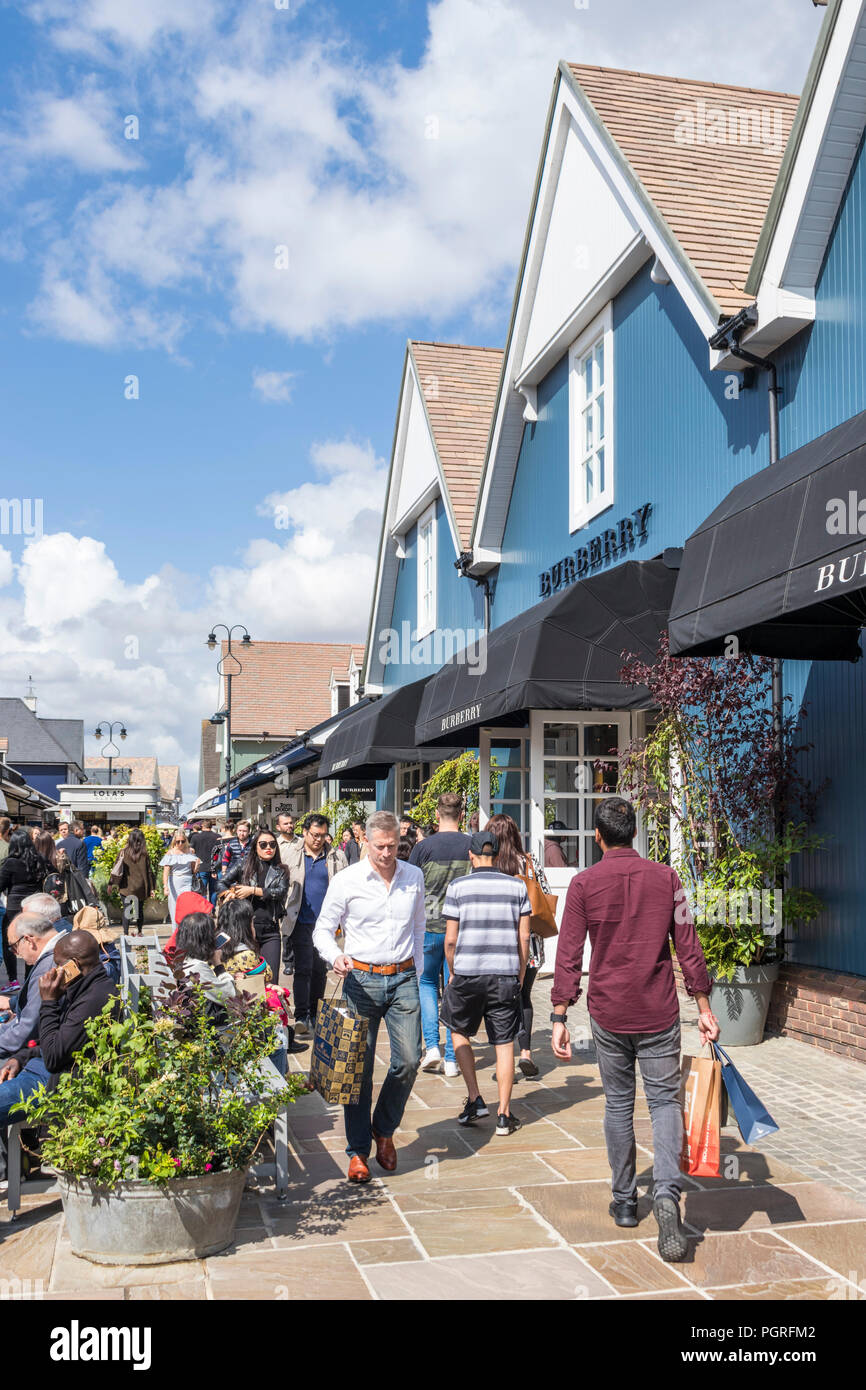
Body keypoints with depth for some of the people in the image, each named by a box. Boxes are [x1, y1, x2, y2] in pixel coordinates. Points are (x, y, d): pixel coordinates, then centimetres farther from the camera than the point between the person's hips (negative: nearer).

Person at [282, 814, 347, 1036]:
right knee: (303, 968, -8)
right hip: (302, 921, -2)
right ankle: (301, 1017, -7)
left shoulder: (336, 857, 4)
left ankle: (314, 1016, 22)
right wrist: (283, 912, -6)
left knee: (320, 970, 10)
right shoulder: (291, 854, 3)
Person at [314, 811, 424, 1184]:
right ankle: (357, 1151, 14)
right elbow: (323, 930, 1)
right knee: (359, 1066, 0)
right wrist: (335, 957, -20)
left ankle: (384, 1129, 23)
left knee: (408, 1061, -3)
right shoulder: (346, 880, -4)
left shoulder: (414, 877, 6)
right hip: (362, 979, -2)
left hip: (403, 978, 2)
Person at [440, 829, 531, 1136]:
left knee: (459, 1032, 20)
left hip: (467, 973, -1)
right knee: (504, 1044, 7)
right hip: (506, 973, 1)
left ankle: (474, 1099, 14)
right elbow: (524, 938, 3)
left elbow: (450, 940, -2)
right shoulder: (517, 886, 3)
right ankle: (504, 1116, 9)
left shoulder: (458, 887, -2)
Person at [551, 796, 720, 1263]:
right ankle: (666, 1193, -15)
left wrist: (559, 1018, -5)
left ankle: (625, 1201, 23)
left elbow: (568, 956, -7)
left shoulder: (584, 884, -5)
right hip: (659, 1014, 0)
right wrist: (704, 1008, 7)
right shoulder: (665, 878, -1)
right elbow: (688, 948, 0)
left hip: (608, 1014, 0)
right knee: (664, 1100, 6)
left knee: (618, 1104, 14)